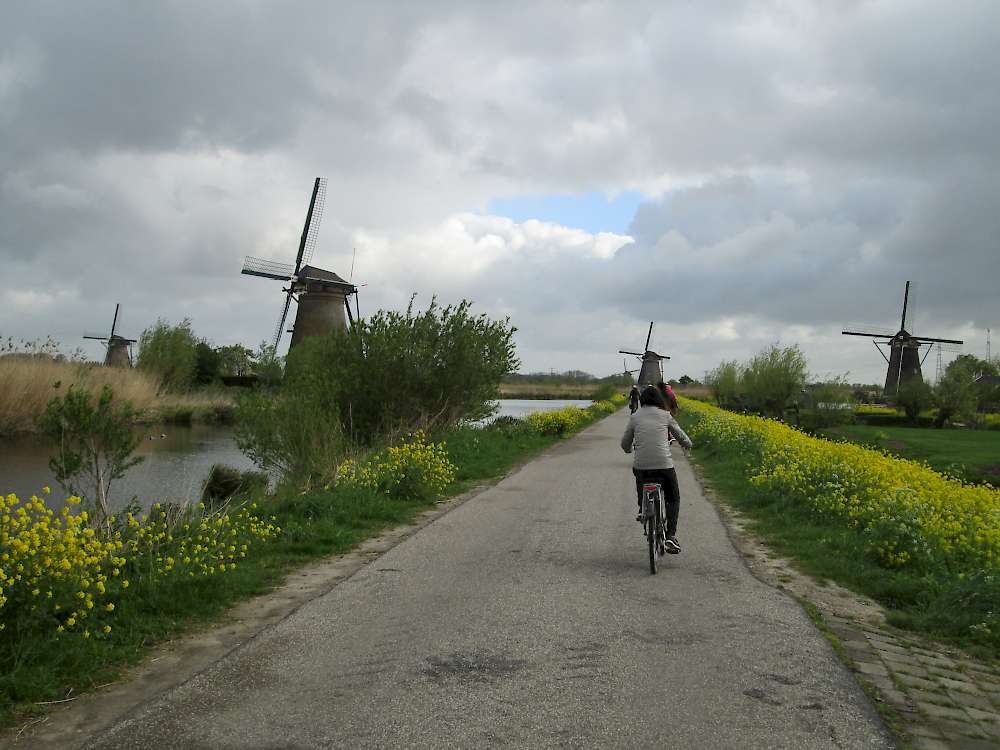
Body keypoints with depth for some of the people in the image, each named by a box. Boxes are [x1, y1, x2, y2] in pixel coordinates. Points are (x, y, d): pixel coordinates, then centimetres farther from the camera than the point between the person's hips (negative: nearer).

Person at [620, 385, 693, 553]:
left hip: (641, 465, 2)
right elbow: (681, 436, 16)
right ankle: (671, 536, 1)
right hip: (664, 465, -1)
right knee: (673, 499, 17)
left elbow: (625, 444, 15)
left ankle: (642, 508, 27)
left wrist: (630, 449, 39)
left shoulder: (635, 417, 7)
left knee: (639, 476, 39)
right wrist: (688, 444, 40)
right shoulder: (665, 415, 5)